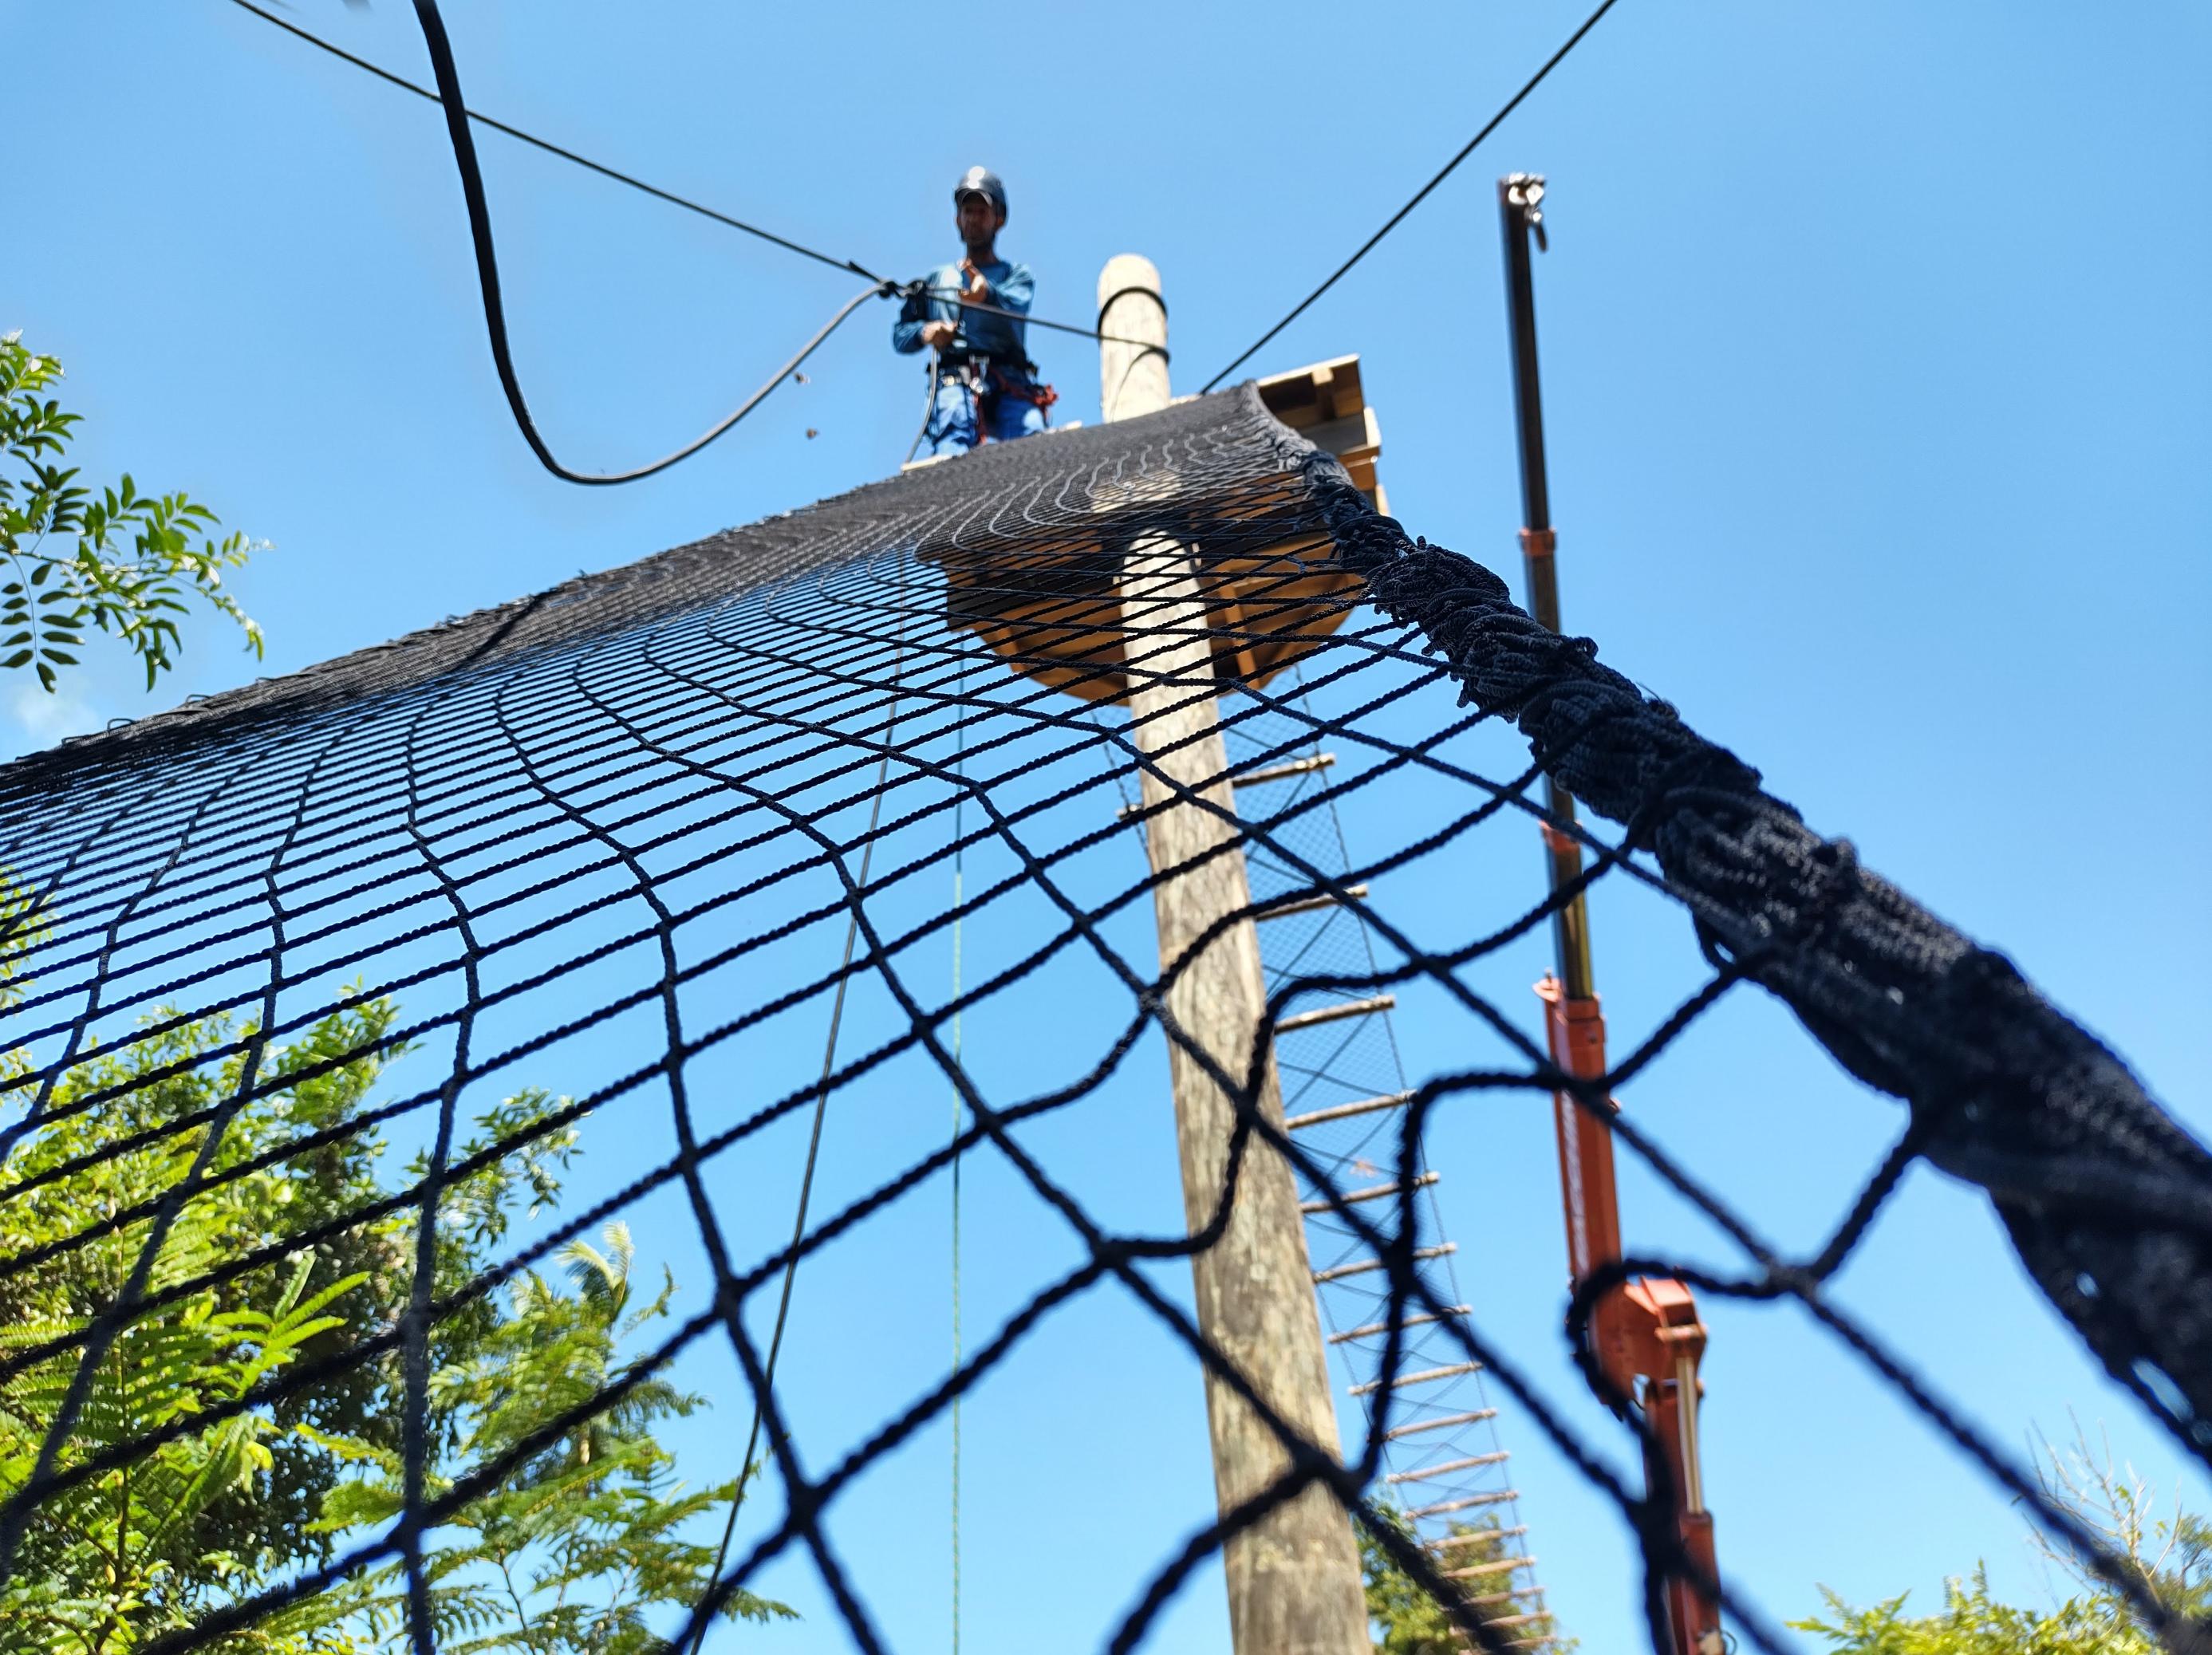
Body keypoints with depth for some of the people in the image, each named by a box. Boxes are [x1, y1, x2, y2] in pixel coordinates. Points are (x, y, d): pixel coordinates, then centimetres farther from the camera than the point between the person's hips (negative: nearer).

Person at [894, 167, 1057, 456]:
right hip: (954, 380, 0)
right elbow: (899, 334, 24)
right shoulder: (936, 279, 31)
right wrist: (924, 332, -2)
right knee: (953, 451, -30)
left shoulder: (1017, 274, 24)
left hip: (1010, 382, 0)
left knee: (1033, 441, -31)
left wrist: (988, 292, -26)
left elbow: (1016, 304, -1)